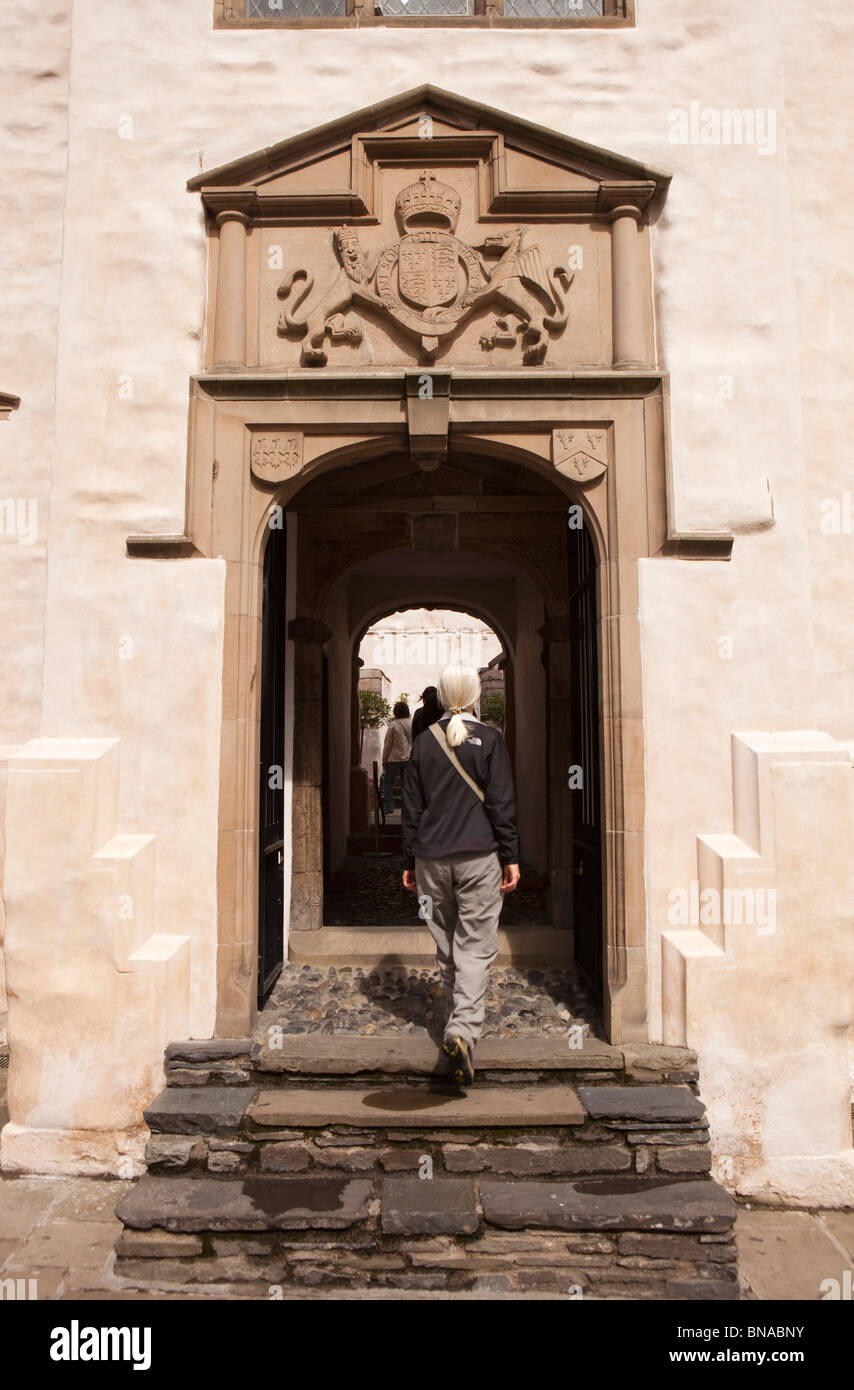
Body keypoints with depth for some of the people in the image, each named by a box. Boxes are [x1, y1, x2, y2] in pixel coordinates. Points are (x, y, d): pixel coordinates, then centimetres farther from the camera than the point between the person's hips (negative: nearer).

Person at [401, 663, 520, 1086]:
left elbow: (411, 808, 7)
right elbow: (502, 803, -6)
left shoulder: (424, 741, 4)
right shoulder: (489, 739, -4)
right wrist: (510, 856, 1)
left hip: (432, 856, 3)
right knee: (475, 946, 0)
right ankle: (463, 1028, -15)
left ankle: (457, 1021, 27)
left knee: (446, 945, 16)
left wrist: (410, 861, 14)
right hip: (478, 855, -3)